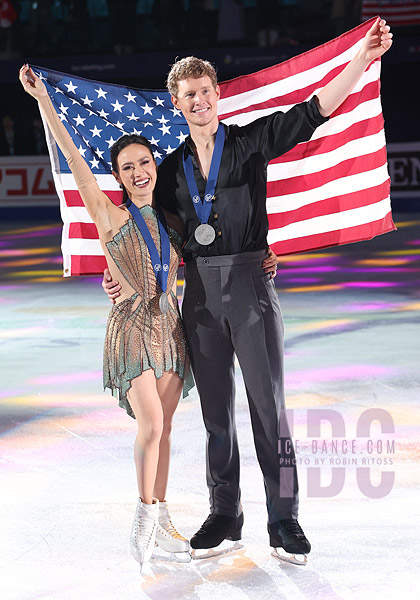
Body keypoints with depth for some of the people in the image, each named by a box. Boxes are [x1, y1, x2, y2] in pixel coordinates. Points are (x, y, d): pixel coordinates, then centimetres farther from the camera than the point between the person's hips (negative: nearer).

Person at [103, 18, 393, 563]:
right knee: (216, 411, 9)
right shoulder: (173, 167, 13)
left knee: (269, 405, -3)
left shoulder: (252, 140, 3)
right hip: (200, 291, 4)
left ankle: (284, 520, 4)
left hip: (250, 283, -4)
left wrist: (363, 58, -16)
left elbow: (313, 112, -6)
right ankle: (224, 515, 19)